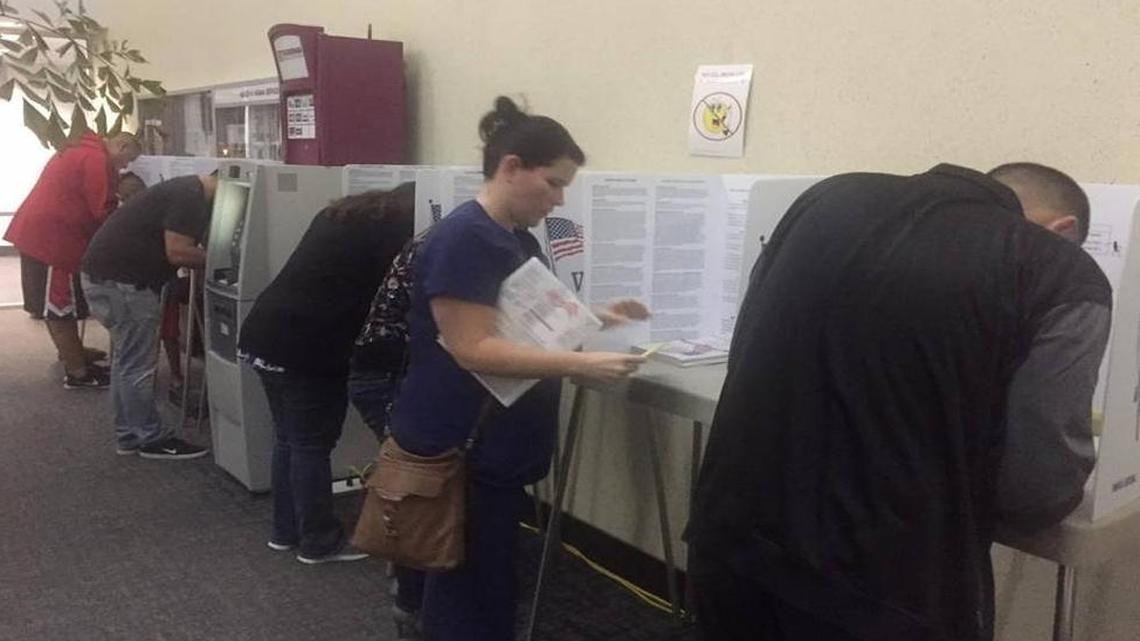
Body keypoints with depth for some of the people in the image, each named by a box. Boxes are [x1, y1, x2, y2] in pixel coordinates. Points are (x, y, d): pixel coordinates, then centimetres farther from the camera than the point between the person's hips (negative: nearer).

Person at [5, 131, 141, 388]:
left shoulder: (81, 151, 18)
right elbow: (100, 211, -18)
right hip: (50, 238, -10)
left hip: (37, 231, 10)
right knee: (60, 307, -5)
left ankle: (71, 353, 32)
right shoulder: (96, 160, -15)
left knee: (54, 304, 19)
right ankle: (77, 373, 2)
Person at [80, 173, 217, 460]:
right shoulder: (190, 197, -18)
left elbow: (173, 246, 17)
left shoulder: (188, 190, 15)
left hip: (110, 273, 11)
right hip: (120, 279, -11)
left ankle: (129, 436, 24)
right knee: (138, 366, -2)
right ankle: (152, 439, 8)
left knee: (127, 360, 16)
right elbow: (177, 252, -23)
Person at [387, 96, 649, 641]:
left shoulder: (519, 239, 11)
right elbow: (473, 349, -25)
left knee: (495, 584, 21)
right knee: (467, 597, 5)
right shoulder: (463, 238, -19)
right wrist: (580, 365, -29)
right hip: (458, 453, -9)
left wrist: (593, 319, 3)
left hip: (498, 450, 9)